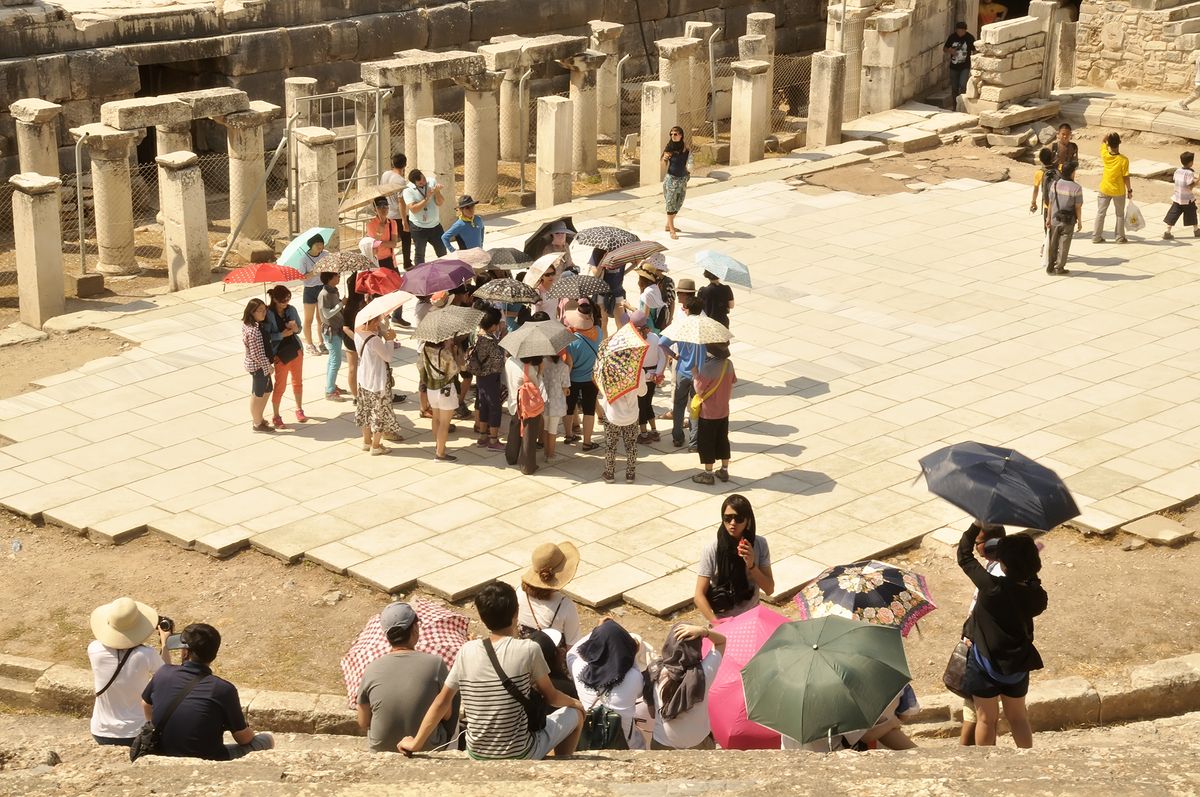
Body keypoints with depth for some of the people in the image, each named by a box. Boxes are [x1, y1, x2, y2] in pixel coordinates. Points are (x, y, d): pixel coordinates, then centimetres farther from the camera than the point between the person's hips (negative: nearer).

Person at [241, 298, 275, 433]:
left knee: (267, 390, 23)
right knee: (258, 395, 7)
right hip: (258, 366, -10)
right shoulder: (254, 331, -29)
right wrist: (268, 367, -16)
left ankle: (258, 418, 37)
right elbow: (257, 354, -25)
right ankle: (257, 424, 22)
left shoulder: (252, 324, 0)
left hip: (261, 365, 10)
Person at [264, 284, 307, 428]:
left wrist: (296, 329, -15)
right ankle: (275, 416, 16)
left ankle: (299, 410, 34)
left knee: (298, 381, 17)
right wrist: (282, 334, -26)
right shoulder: (268, 314, -16)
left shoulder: (291, 310, -3)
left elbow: (300, 328, 8)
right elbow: (266, 335, -16)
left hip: (296, 350, 5)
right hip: (280, 354, -5)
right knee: (280, 385, 3)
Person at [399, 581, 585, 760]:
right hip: (519, 755, -4)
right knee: (575, 713, 20)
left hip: (477, 755, 5)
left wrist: (416, 743, 8)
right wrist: (573, 703, 18)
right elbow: (551, 697, -4)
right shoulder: (528, 650, -17)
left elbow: (442, 701, -2)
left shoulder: (467, 651, -7)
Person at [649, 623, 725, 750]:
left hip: (662, 745, 0)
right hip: (698, 745, 0)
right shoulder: (704, 672, -22)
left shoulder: (656, 672, -22)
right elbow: (721, 641, -7)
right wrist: (704, 631, -26)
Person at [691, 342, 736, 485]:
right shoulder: (728, 364, -7)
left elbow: (699, 389, -19)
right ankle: (724, 471, 27)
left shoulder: (708, 367, -27)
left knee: (706, 443, 8)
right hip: (724, 411, 6)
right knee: (723, 440, 18)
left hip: (708, 413, -6)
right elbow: (732, 381, 7)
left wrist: (695, 374, -8)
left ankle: (708, 474, 16)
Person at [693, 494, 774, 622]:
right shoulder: (712, 549, -17)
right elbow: (700, 595, -15)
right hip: (723, 622, -2)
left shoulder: (760, 544, -9)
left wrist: (752, 565, -23)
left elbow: (769, 589, -8)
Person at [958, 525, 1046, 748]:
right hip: (1017, 666, 4)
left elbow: (964, 556, -18)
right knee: (1018, 717, 22)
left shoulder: (992, 588, -29)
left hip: (985, 664, -3)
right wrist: (1028, 557, 3)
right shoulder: (1036, 596, -18)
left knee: (986, 719, 13)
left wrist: (976, 526, -8)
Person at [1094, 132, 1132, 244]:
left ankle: (1096, 237, 14)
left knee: (1101, 213, 12)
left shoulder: (1105, 155, -14)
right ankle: (1120, 237, 19)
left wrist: (1108, 136, -4)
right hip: (1119, 191, -2)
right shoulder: (1124, 160, -21)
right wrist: (1129, 190, -3)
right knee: (1120, 214, 14)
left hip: (1104, 189, 2)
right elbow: (1126, 177, -14)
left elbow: (1102, 142, 8)